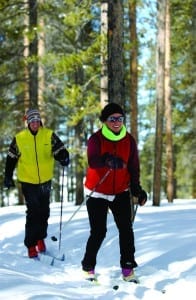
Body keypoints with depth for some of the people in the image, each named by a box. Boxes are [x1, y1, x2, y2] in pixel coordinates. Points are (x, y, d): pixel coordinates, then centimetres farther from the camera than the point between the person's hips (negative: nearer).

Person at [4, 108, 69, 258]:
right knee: (33, 213, -5)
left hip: (45, 180, 2)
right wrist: (8, 177, 5)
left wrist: (64, 158, -26)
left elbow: (60, 150, -3)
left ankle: (40, 238, 32)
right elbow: (11, 159, 6)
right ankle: (31, 245, 3)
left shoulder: (49, 135, -3)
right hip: (28, 181, -2)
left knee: (44, 212, 13)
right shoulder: (19, 138, -3)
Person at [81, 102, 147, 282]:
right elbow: (92, 161, -30)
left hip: (121, 193, 3)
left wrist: (136, 188, -7)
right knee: (98, 232, -5)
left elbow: (134, 167, 4)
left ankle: (128, 267, 7)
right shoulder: (96, 139, -12)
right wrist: (108, 160, -49)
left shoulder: (129, 140, 0)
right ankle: (88, 267, 13)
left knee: (126, 229, -4)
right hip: (97, 193, -3)